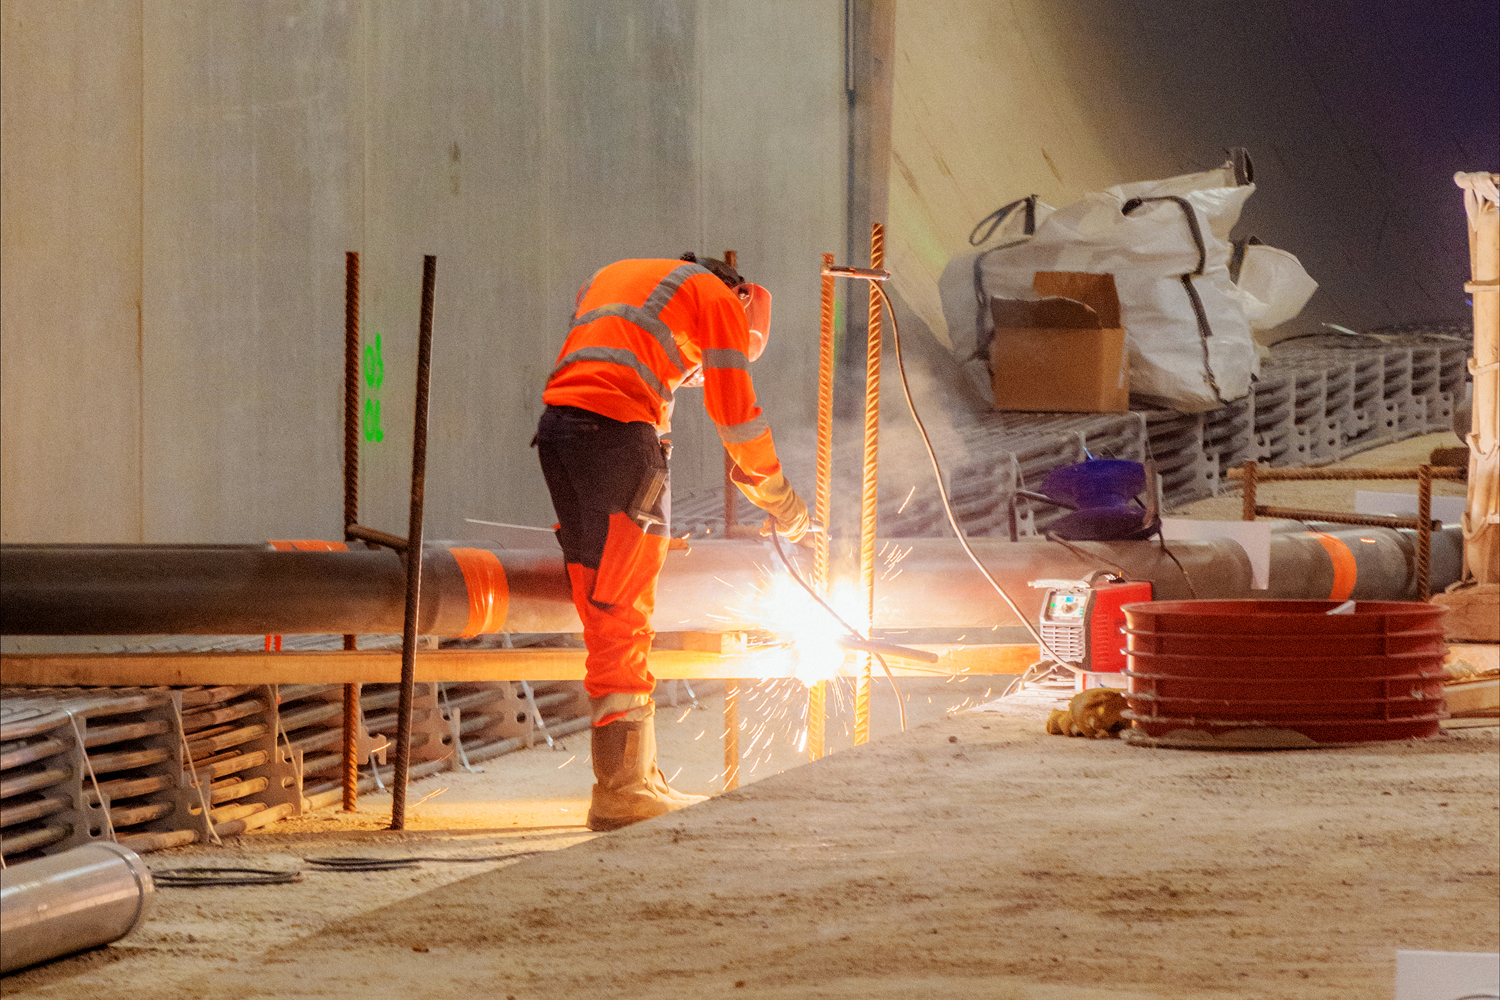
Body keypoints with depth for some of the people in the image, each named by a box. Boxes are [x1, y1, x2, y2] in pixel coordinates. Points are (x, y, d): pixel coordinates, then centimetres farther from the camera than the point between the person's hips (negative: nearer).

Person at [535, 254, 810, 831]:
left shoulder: (611, 278, 33)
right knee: (622, 617, -7)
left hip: (555, 423, 7)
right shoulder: (719, 299, 12)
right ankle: (621, 793, -10)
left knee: (605, 619, 10)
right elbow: (734, 409, 7)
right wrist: (778, 494, 20)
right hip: (616, 429, -7)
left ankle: (639, 778, 12)